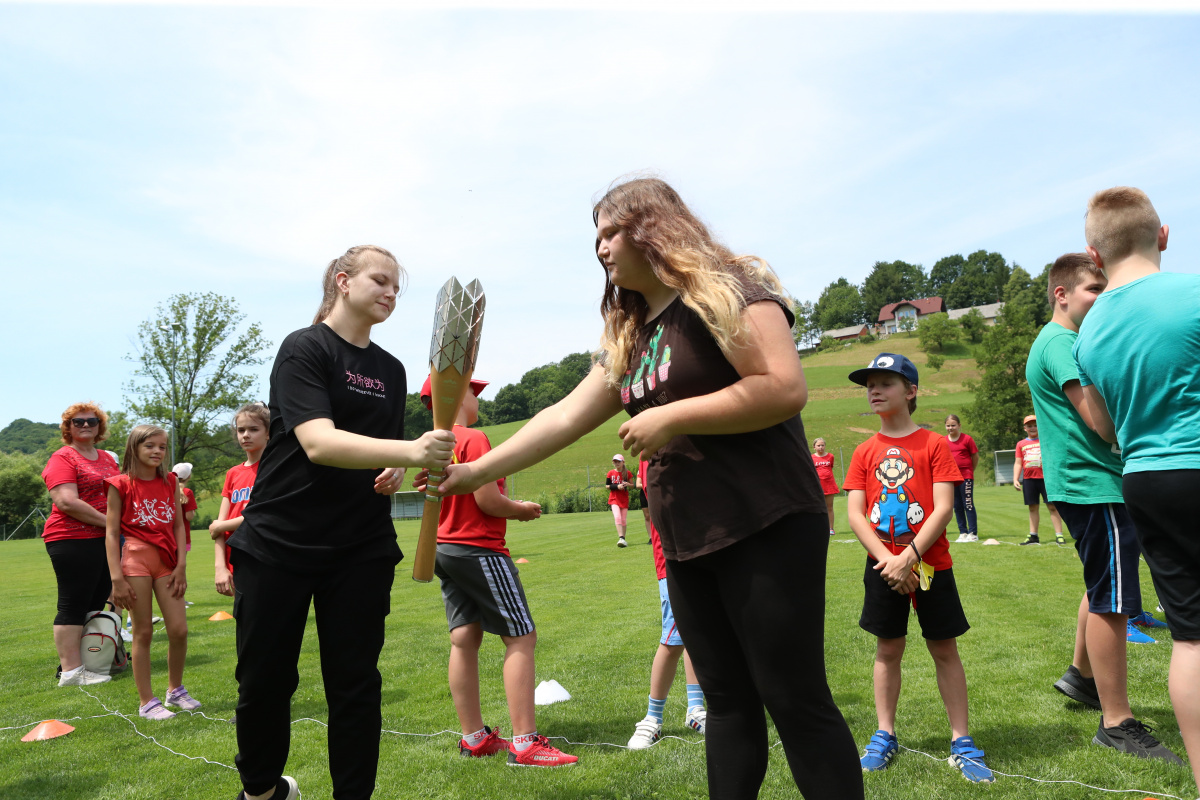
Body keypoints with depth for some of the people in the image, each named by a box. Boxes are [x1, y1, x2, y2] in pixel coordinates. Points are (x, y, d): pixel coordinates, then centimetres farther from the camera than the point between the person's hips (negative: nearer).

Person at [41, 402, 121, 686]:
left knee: (96, 604, 10)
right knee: (73, 605, -4)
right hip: (73, 541, -8)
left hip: (105, 542, 8)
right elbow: (67, 502, -18)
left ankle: (87, 664, 18)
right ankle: (70, 671, 0)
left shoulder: (108, 459, 16)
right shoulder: (63, 458, -6)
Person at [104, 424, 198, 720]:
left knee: (179, 629, 1)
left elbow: (178, 526, 8)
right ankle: (146, 701, 13)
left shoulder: (170, 482, 9)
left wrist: (181, 565, -1)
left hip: (167, 560, 4)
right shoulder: (121, 484, -2)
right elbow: (112, 533, -5)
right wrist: (116, 577, -11)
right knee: (143, 631, 1)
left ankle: (175, 690, 22)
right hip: (135, 558, -3)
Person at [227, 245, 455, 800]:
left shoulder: (391, 370, 11)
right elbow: (318, 442, -24)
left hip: (363, 550, 4)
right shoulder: (304, 348, -8)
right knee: (264, 682, 6)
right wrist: (412, 451, -37)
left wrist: (393, 474, -1)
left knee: (356, 686, 3)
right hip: (278, 542, -4)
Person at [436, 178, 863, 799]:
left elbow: (785, 389, -20)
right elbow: (564, 418, 15)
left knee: (796, 700, -1)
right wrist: (473, 472, 11)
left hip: (766, 531, -7)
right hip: (687, 543, 8)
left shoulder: (726, 288, -7)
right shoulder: (629, 337, 17)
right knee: (727, 701, 13)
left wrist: (670, 417, -16)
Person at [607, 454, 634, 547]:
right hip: (614, 498, -1)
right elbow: (607, 485, 3)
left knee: (623, 520, 4)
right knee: (617, 517, -18)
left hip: (624, 499, 1)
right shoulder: (611, 473, 1)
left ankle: (623, 539, 14)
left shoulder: (627, 473, 1)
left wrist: (627, 484, -15)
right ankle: (621, 538, -22)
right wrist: (617, 486, -14)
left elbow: (632, 484, 8)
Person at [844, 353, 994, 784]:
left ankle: (962, 742, 15)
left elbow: (943, 507, -11)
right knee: (888, 649, 10)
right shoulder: (865, 452, 4)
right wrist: (887, 559, -13)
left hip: (930, 564, -2)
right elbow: (855, 513, -1)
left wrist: (908, 556, -18)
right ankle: (885, 736, 21)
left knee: (945, 650, 5)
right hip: (882, 567, 3)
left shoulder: (934, 444, -4)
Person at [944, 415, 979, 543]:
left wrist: (970, 470, 7)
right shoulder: (943, 441, 6)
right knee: (957, 506, 8)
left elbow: (975, 456, 3)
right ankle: (963, 533, 14)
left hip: (966, 476, -4)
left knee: (968, 505, -4)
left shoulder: (967, 439, -5)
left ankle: (973, 533, 0)